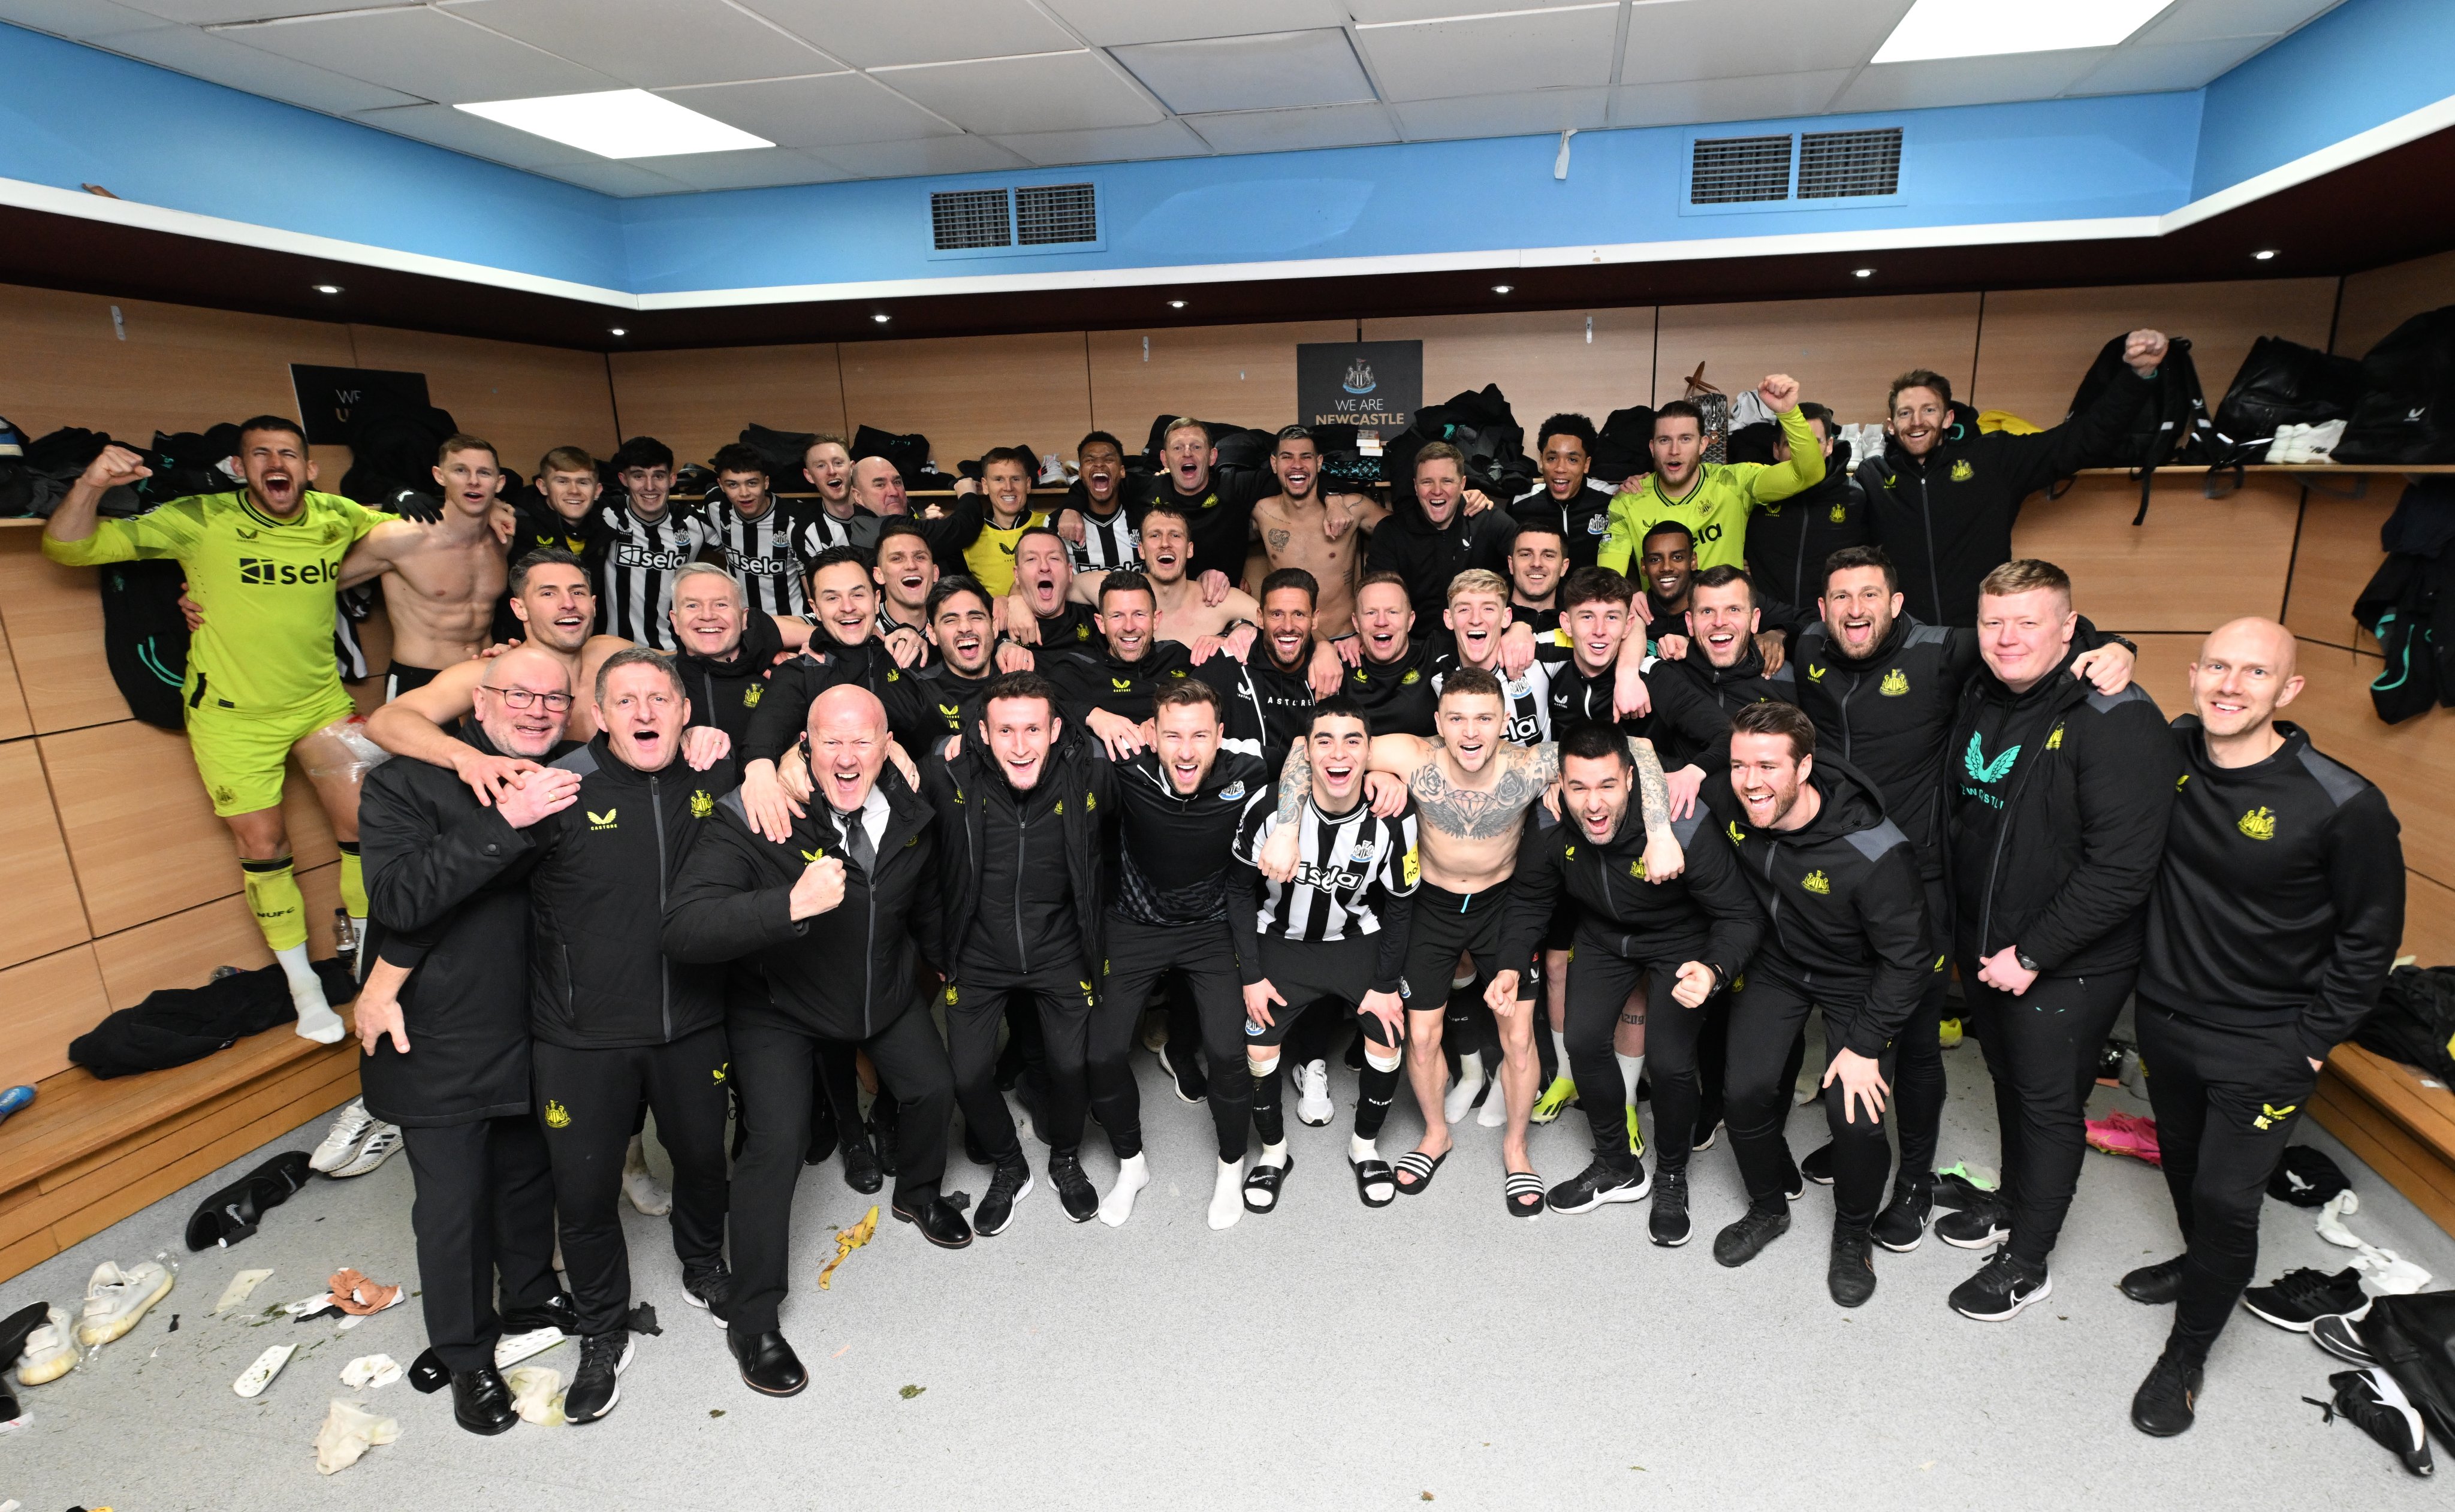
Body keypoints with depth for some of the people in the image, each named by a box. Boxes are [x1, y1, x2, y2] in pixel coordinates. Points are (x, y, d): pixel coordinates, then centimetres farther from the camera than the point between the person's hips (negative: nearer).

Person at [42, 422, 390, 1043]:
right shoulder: (199, 521, -13)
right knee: (263, 851, 6)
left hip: (322, 702, 2)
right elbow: (68, 548, -13)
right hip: (233, 715, -2)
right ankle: (303, 986, 22)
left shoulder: (335, 517, -5)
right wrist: (90, 485, -30)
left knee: (364, 828, 2)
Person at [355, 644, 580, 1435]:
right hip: (437, 1045, -4)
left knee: (530, 1178, 22)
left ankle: (532, 1297, 46)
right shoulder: (407, 783, -13)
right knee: (454, 1205, 9)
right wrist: (506, 823, -35)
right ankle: (466, 1357, 31)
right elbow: (399, 899, -28)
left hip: (533, 1036, 5)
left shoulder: (568, 788, 1)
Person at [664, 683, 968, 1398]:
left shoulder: (911, 811, -14)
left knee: (933, 1090, 12)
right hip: (778, 1009, -5)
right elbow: (685, 930, -41)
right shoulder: (751, 819, -31)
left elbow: (925, 903, 6)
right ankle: (753, 1321, 8)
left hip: (889, 991, 5)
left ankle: (918, 1194, 47)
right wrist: (792, 904, -54)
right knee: (778, 1140, -14)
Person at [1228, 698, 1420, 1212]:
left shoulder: (1394, 817, -18)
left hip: (1358, 939, 1)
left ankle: (1364, 1147, 19)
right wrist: (1251, 977, -8)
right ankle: (1273, 1152, 20)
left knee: (1390, 1038, -10)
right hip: (1282, 938, -1)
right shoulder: (1273, 807, -22)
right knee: (1258, 1049, -8)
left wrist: (1385, 985, -5)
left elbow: (1399, 904, -4)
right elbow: (1240, 888, -8)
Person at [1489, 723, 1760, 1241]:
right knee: (1583, 1041, -6)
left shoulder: (1685, 829, -36)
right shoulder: (1549, 829, -24)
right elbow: (1529, 903, -5)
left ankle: (1672, 1178, 17)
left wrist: (1715, 971, -46)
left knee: (1671, 1061, -13)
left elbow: (1741, 916, -26)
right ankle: (1618, 1167, 20)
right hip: (1602, 937, 4)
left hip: (1679, 942, -3)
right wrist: (1512, 965, -20)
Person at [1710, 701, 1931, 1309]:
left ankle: (1853, 1234, 16)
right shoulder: (1728, 807, -21)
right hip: (1775, 964, 4)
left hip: (1857, 980, -3)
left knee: (1857, 1116, -15)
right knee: (1745, 1091, -9)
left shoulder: (1874, 851, -33)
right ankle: (1770, 1206, 21)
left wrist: (1865, 1045, -20)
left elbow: (1907, 956, -21)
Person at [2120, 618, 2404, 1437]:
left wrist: (2312, 1046, -8)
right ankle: (2200, 1262, 52)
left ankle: (2186, 1353, 22)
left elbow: (2370, 938, -8)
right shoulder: (2168, 753, -10)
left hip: (2265, 1045, -4)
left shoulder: (2343, 805, -20)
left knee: (2226, 1198, 1)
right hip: (2165, 1015, 4)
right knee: (2182, 1160, 24)